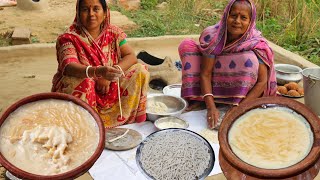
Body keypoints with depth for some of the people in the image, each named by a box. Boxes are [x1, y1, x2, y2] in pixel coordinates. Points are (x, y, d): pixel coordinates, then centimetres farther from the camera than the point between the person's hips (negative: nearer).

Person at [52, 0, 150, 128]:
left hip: (109, 88, 4)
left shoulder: (113, 32, -2)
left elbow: (131, 56, -9)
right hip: (83, 91, -4)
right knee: (83, 83, -37)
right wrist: (98, 71, -51)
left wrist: (108, 76, -25)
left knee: (140, 71, -11)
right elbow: (69, 67, -31)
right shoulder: (69, 38, -15)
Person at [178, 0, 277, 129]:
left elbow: (262, 82, -21)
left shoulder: (257, 44, -20)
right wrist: (211, 107, -31)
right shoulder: (212, 36, -20)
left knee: (249, 58, -30)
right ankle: (198, 98, -14)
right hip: (215, 87, 2)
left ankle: (235, 103, -20)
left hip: (241, 90, -1)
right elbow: (205, 74, -21)